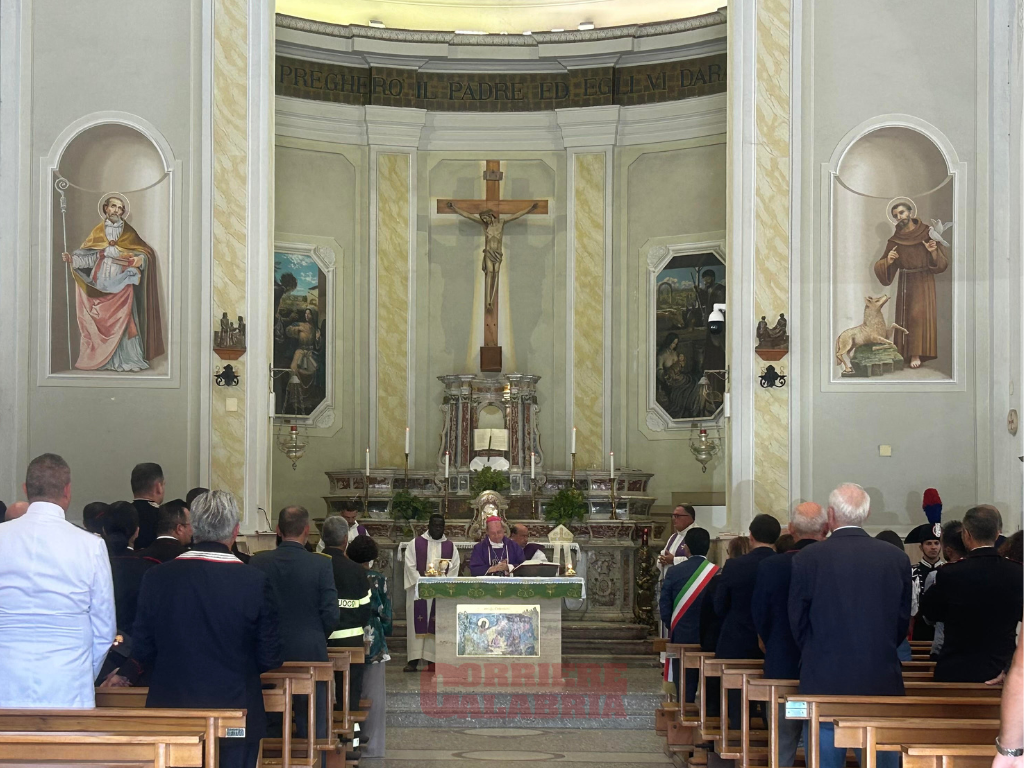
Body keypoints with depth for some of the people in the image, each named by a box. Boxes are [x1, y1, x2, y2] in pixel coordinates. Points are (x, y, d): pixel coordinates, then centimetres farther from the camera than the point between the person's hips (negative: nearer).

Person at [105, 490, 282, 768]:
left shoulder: (157, 577, -6)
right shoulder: (255, 581, -11)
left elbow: (143, 651, 1)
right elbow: (269, 659, -6)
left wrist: (125, 673, 24)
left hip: (171, 712, 2)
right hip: (236, 712, -2)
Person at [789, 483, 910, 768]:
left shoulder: (807, 558, -6)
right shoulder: (898, 559, -1)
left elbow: (798, 624, 2)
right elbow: (902, 623, 7)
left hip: (824, 683, -1)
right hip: (882, 685, 2)